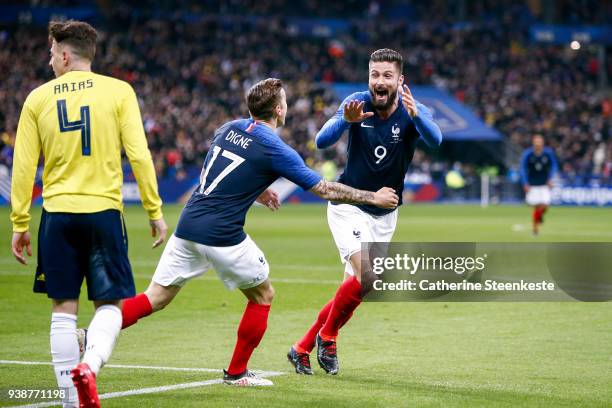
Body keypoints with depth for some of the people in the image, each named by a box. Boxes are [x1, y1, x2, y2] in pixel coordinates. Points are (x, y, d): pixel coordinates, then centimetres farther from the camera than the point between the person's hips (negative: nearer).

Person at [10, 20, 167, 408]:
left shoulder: (38, 98, 4)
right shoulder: (119, 91, 1)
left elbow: (24, 166, 4)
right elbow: (139, 155, -4)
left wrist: (20, 224, 10)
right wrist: (155, 211, 3)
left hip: (57, 215, 1)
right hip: (104, 212, -1)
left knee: (64, 309, 8)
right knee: (110, 304, 7)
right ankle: (89, 366, -20)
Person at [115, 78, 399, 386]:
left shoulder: (229, 128, 11)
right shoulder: (275, 150, -7)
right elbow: (325, 189, -2)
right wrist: (373, 198, 9)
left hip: (187, 225, 6)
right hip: (221, 236, -6)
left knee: (155, 298, 8)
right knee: (263, 295, 16)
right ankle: (236, 373, 19)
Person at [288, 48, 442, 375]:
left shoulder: (414, 112, -13)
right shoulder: (356, 103, -14)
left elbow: (435, 140, -34)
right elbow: (322, 142, -26)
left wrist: (415, 114, -55)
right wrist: (346, 120, -45)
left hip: (384, 215, 3)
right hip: (348, 206, -3)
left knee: (355, 289, 5)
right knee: (366, 277, -23)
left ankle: (302, 348, 21)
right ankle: (327, 336, 1)